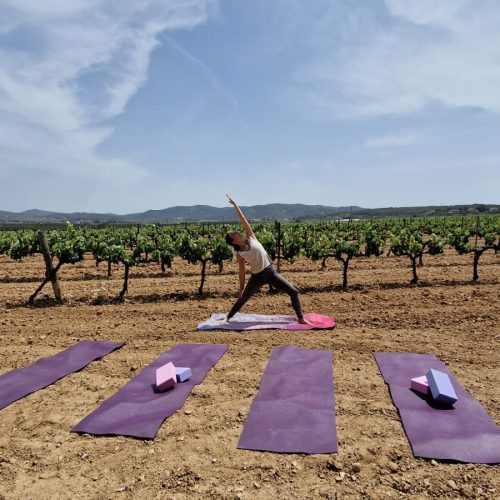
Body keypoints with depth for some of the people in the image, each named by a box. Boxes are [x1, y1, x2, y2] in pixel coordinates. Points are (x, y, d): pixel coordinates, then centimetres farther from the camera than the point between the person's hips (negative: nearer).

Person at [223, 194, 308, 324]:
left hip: (271, 272, 2)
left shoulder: (251, 238, -4)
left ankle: (301, 318, 8)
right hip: (257, 277, -1)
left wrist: (234, 204, -10)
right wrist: (241, 288, 3)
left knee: (294, 292, -5)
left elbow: (243, 220, -9)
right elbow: (241, 272, 1)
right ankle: (227, 318, 33)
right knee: (242, 299, 10)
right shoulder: (239, 254, -6)